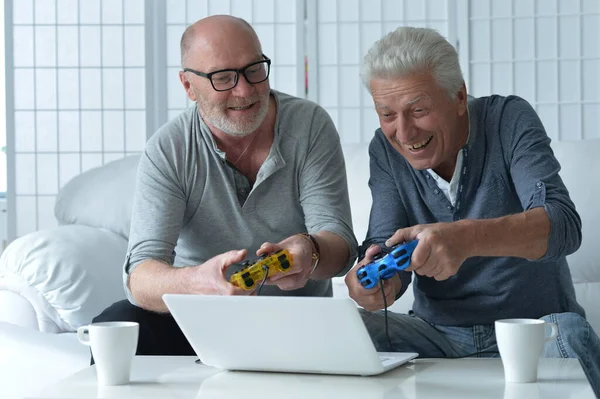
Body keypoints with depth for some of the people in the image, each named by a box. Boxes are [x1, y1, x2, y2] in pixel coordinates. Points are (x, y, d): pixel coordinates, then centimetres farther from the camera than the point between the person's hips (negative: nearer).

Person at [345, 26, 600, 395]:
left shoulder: (509, 120, -10)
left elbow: (564, 224, -25)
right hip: (439, 333, 3)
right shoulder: (386, 150, 1)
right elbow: (386, 247, -6)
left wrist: (467, 237, -44)